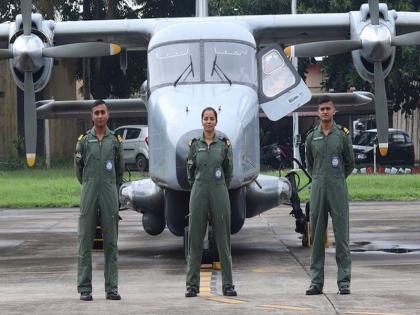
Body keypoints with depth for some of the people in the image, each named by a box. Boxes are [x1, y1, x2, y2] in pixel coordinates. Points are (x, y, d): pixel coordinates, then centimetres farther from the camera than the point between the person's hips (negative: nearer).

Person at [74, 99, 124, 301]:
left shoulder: (115, 140, 6)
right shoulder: (84, 140, 4)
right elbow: (78, 168, 13)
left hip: (109, 195, 1)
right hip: (89, 195, -1)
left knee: (111, 243, 3)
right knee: (85, 242, -1)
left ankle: (112, 288, 6)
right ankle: (84, 288, 2)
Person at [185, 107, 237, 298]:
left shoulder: (224, 144, 3)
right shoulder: (194, 144, 5)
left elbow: (228, 172, 12)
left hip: (219, 194, -1)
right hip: (199, 194, 1)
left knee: (223, 239, 2)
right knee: (195, 239, 2)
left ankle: (228, 284, 6)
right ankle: (192, 285, 6)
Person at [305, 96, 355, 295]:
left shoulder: (343, 135, 3)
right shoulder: (312, 137, 9)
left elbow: (350, 163, 12)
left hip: (338, 189, -2)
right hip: (317, 189, 2)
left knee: (341, 236, -4)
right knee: (317, 236, 3)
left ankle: (344, 282, -2)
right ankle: (316, 282, 7)